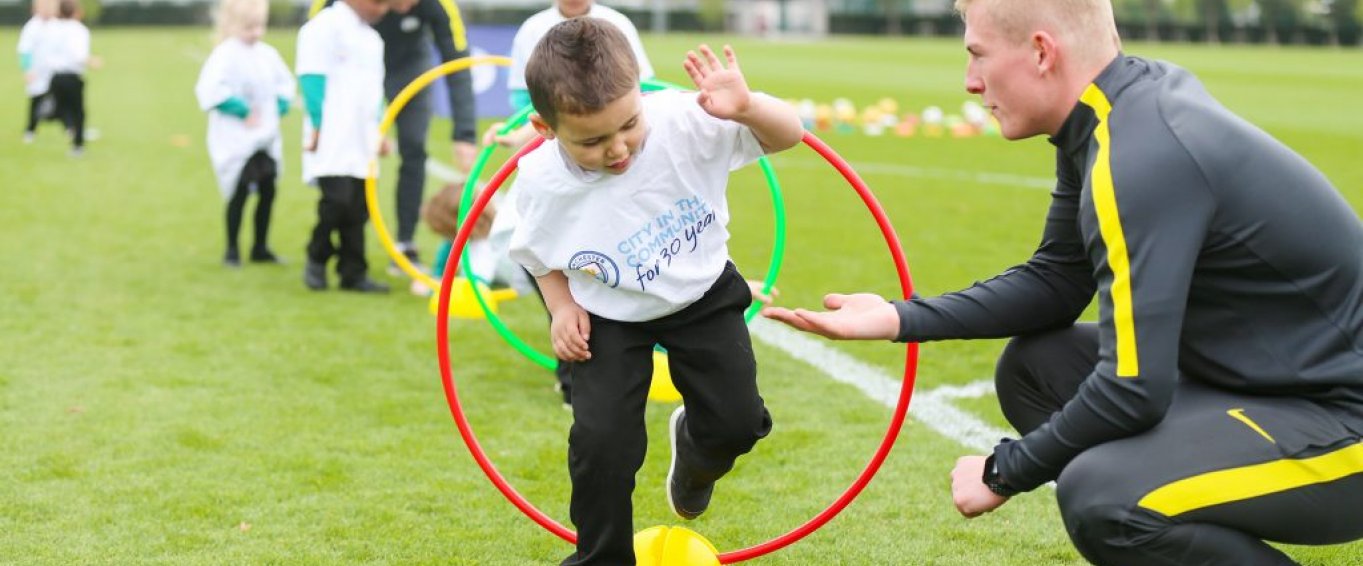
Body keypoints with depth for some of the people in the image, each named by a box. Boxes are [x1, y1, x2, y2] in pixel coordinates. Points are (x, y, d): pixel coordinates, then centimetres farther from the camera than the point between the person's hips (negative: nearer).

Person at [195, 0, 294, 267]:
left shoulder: (268, 54, 7)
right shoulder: (225, 55, -12)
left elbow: (285, 84, 20)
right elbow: (211, 90, -21)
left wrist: (279, 109, 3)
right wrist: (243, 111, -17)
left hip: (266, 138, 6)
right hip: (237, 140, -6)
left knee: (267, 190, 7)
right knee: (240, 193, -3)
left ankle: (260, 247, 20)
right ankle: (231, 250, 10)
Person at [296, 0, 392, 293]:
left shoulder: (372, 38, 18)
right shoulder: (326, 26, -6)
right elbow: (313, 78, -11)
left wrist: (379, 131, 19)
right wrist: (318, 126, -15)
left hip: (361, 142, 8)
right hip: (333, 139, -8)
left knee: (358, 209, 6)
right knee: (339, 200, -16)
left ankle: (353, 272, 12)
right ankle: (317, 259, 6)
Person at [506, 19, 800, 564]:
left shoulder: (684, 123, -29)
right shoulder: (542, 182, -23)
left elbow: (788, 134, -24)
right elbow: (538, 251, 0)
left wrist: (745, 107, -44)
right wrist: (562, 307, -14)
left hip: (702, 296, 1)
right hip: (609, 316, -1)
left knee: (737, 422, 2)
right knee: (602, 441, -13)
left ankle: (692, 449, 42)